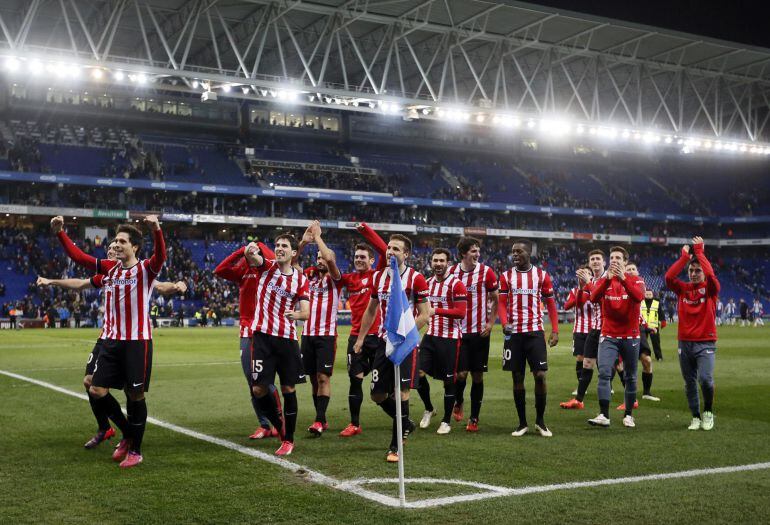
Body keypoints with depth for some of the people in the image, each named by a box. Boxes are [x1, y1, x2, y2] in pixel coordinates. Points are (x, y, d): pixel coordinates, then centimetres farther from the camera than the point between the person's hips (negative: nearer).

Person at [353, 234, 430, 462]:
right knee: (378, 395, 6)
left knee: (401, 392, -10)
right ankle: (405, 424, 33)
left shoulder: (416, 278, -9)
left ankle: (395, 447, 2)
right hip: (384, 341, 6)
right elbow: (371, 310, 20)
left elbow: (424, 314, -9)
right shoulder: (378, 276, 8)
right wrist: (360, 338, 19)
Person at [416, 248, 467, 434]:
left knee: (448, 380, 2)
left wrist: (436, 311, -22)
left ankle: (446, 422, 15)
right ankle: (428, 409, 21)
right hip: (430, 335, 5)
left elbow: (461, 313, -16)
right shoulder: (427, 283, 11)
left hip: (450, 338, -5)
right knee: (419, 373, -4)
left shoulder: (456, 284, -9)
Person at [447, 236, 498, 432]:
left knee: (477, 375, 3)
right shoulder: (452, 272, 2)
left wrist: (491, 322, -5)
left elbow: (495, 299, 5)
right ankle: (458, 402, 25)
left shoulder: (486, 272, -2)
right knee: (461, 373, -7)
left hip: (480, 332, 0)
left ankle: (474, 418, 14)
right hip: (459, 331, 0)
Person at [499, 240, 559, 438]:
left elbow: (550, 304, 5)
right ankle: (522, 423, 14)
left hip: (535, 332, -1)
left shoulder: (542, 275, 3)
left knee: (540, 376, -6)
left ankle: (540, 421, 10)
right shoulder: (506, 276, 5)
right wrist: (504, 323, -18)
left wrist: (555, 330, -3)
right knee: (517, 377, 5)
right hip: (514, 333, 1)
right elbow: (502, 303, 1)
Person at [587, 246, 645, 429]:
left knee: (630, 377, 7)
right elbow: (594, 297, -16)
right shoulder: (603, 280, 5)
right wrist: (608, 278, -29)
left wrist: (622, 278, -32)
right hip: (608, 336, 0)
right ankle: (604, 415, -14)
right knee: (604, 373, -14)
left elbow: (639, 297, -22)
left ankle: (628, 415, 20)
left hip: (630, 337, 0)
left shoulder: (636, 280, 1)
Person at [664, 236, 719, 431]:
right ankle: (696, 417, 19)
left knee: (705, 379, -16)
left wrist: (699, 251, -12)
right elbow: (669, 277, -11)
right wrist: (684, 256, -7)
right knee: (690, 383, 6)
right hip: (685, 343, 3)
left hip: (705, 343, -3)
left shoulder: (710, 288, 0)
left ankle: (708, 411, 7)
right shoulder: (683, 288, 7)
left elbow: (711, 275, -21)